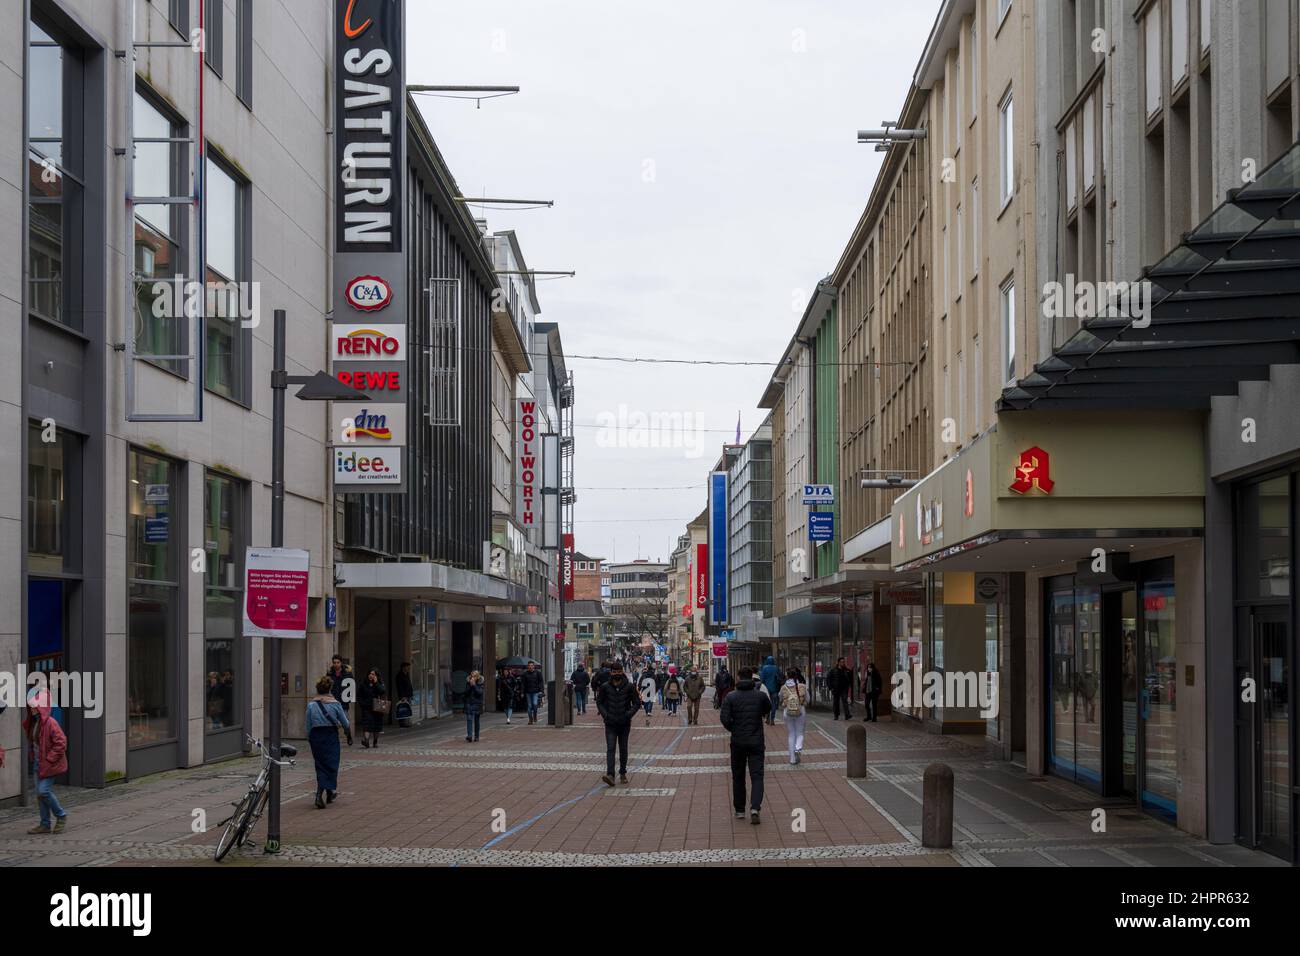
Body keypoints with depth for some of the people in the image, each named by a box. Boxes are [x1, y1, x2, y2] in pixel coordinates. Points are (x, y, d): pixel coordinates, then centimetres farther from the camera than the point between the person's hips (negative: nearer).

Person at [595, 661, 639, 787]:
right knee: (610, 749, -12)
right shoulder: (605, 687, -1)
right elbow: (599, 702, 8)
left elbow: (636, 702, 4)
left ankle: (623, 774, 24)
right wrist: (605, 715, -7)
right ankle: (610, 775, -22)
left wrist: (629, 714, -11)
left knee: (623, 749, 10)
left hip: (624, 723, 1)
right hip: (610, 724, -1)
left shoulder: (629, 687, -2)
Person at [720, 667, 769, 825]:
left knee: (738, 777, 14)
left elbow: (725, 719, -12)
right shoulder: (761, 696, -4)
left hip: (738, 742, 1)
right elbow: (766, 712, 11)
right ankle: (754, 807, -19)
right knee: (757, 776, -1)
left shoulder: (730, 697, -6)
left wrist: (733, 730, 3)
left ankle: (739, 810, 19)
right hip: (756, 742, 0)